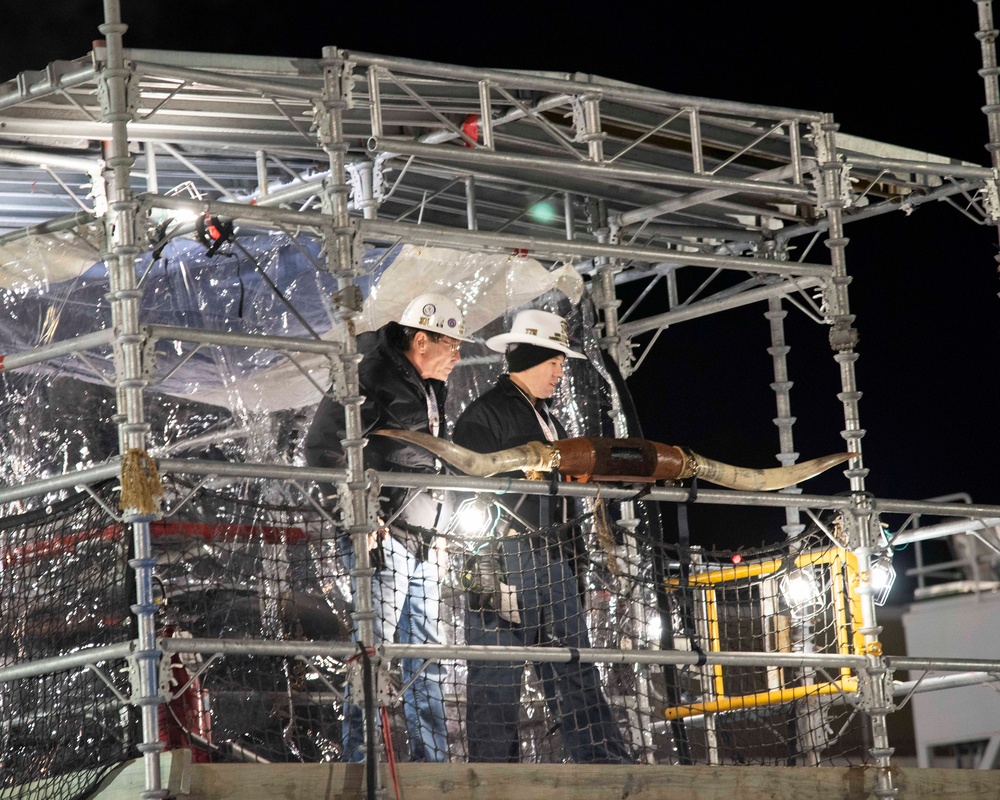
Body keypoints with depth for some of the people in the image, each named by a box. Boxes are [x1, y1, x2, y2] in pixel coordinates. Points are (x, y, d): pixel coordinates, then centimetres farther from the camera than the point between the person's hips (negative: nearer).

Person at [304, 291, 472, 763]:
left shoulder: (430, 389, 18)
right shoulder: (370, 379, -10)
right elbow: (321, 450, -14)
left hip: (421, 546, 9)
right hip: (382, 539, -9)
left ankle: (432, 765, 15)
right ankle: (361, 763, -6)